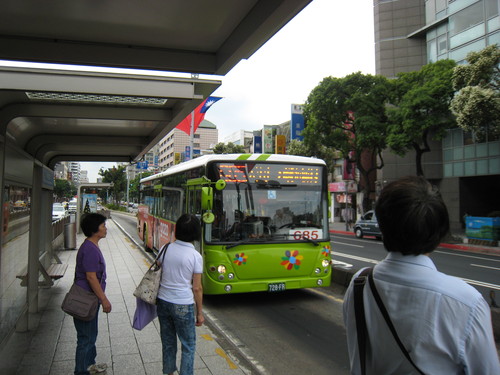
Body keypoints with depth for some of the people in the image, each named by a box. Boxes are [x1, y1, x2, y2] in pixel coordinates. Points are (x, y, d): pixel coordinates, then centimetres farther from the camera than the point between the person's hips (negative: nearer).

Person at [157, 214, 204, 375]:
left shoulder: (166, 249, -3)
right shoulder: (195, 256, -14)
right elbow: (196, 288, -11)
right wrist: (199, 313, 0)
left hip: (163, 302, 5)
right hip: (183, 306, -5)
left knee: (168, 343, 20)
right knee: (188, 346, 12)